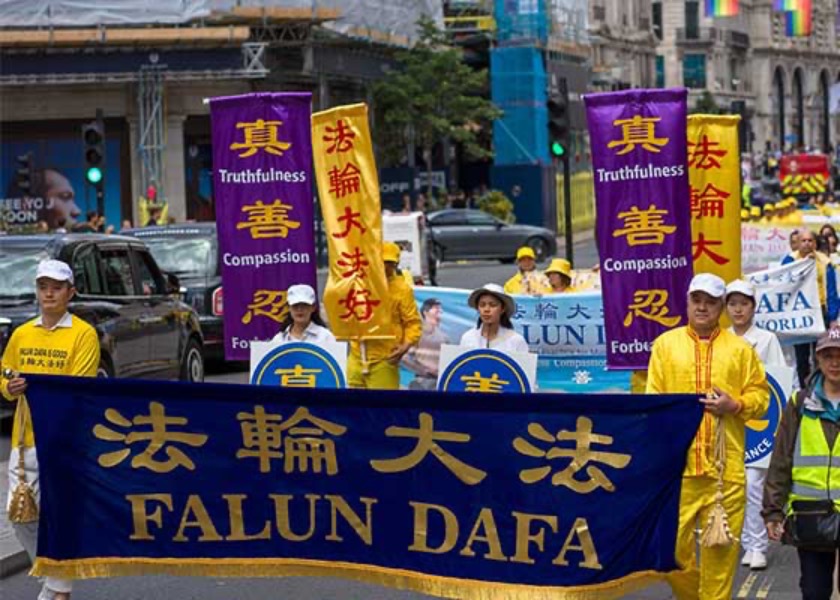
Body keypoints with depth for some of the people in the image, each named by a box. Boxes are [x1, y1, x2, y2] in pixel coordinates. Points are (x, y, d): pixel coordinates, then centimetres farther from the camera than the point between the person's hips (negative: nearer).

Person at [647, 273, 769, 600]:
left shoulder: (740, 349, 9)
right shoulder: (666, 344, 9)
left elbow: (760, 395, 11)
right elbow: (653, 400, 6)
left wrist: (735, 405, -9)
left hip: (725, 465, 0)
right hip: (677, 463, 0)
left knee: (721, 546, 1)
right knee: (670, 542, -2)